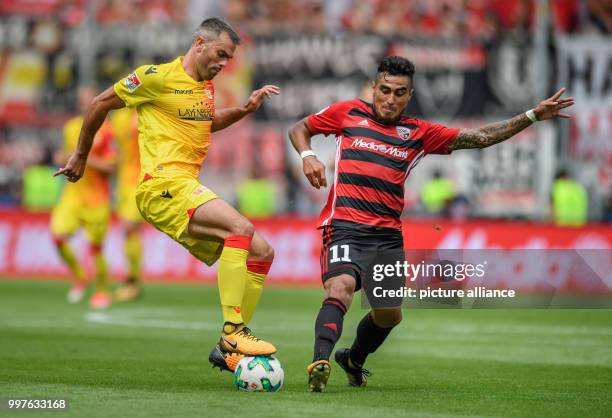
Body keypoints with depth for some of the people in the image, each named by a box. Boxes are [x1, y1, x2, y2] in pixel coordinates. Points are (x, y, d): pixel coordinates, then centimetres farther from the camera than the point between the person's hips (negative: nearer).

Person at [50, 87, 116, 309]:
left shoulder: (105, 130, -8)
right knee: (58, 236, -12)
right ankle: (79, 278, 9)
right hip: (73, 193, 5)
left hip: (96, 197, -5)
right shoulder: (71, 127, 10)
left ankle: (102, 291, 19)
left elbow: (110, 167, -11)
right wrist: (62, 159, 0)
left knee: (95, 246, -1)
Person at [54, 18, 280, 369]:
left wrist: (245, 109, 21)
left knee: (262, 253, 2)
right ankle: (232, 333, -30)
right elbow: (101, 104, 3)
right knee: (241, 227, -29)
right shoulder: (159, 77, -6)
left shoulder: (206, 85, 18)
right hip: (163, 185, -9)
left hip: (188, 187, 9)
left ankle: (228, 350, 4)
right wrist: (81, 156, 13)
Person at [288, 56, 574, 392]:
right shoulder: (348, 113, 9)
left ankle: (354, 359, 38)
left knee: (390, 313, 9)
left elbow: (481, 138, 15)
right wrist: (307, 155, 0)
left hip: (388, 234, 4)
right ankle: (320, 361, -45)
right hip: (344, 225, -4)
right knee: (340, 286, -30)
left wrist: (533, 116, 10)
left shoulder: (419, 133, 15)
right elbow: (299, 129, 22)